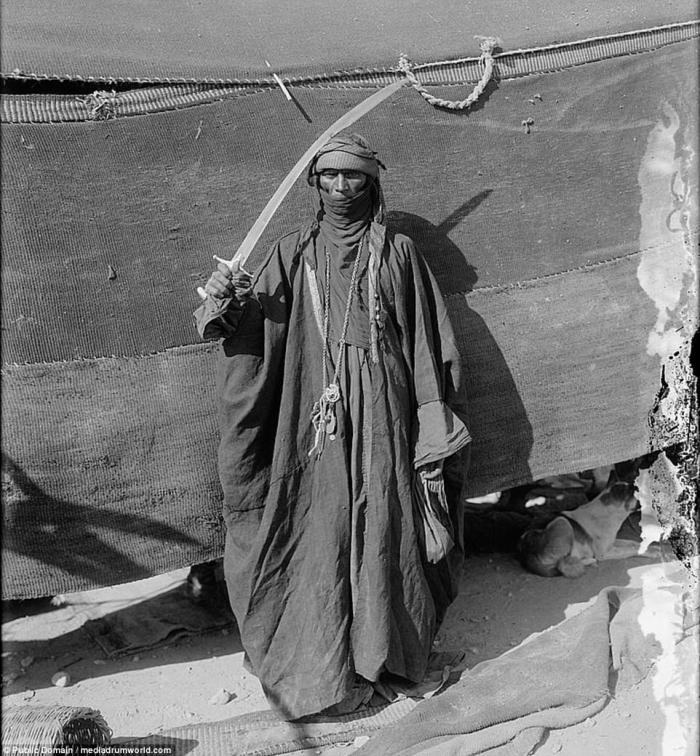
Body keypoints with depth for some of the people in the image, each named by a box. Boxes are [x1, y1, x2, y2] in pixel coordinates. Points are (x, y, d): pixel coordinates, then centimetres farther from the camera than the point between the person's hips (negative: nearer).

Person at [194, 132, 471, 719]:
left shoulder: (398, 253, 7)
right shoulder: (293, 254, 10)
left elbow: (427, 345, 4)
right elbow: (255, 333, 2)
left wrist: (431, 432, -2)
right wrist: (225, 305, -20)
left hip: (382, 412, 0)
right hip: (314, 414, 1)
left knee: (381, 525, 3)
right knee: (321, 531, 2)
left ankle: (387, 647, 23)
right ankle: (320, 665, 19)